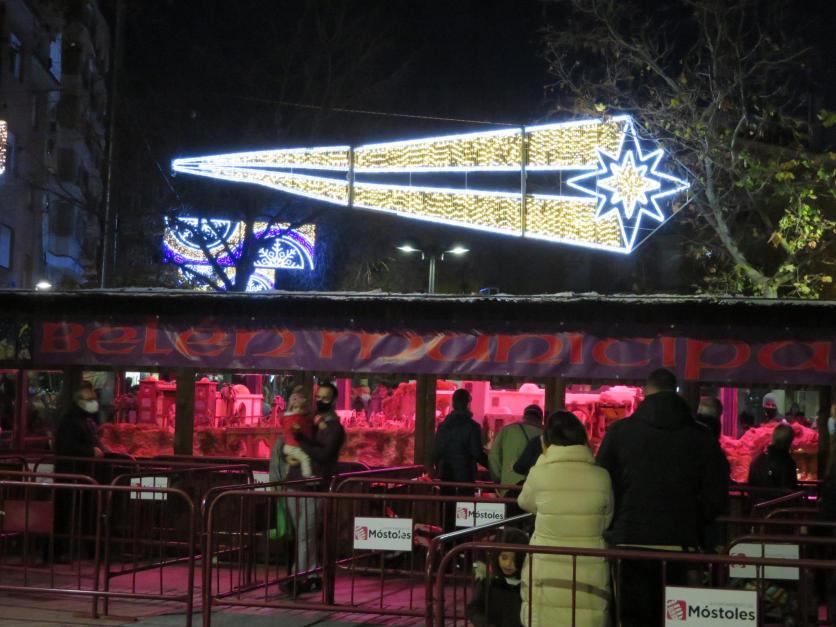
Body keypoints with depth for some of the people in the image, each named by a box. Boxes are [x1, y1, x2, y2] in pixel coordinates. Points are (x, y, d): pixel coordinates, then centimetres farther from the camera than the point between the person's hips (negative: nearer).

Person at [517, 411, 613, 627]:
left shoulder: (539, 473, -7)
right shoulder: (601, 476, -3)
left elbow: (524, 502, 14)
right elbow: (606, 521, 9)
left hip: (546, 572, -1)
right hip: (589, 572, 1)